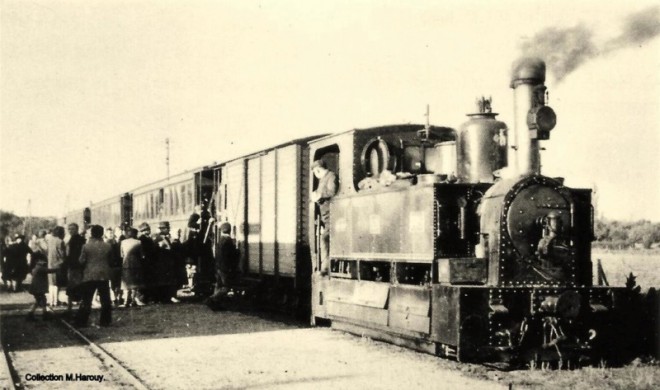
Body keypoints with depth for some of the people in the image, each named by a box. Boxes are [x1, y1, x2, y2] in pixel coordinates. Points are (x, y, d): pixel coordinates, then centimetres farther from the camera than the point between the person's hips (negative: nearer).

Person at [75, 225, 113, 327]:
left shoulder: (86, 246, -8)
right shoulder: (107, 246, -2)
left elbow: (81, 260, -2)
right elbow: (110, 260, 7)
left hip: (90, 275, -1)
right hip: (104, 275, 1)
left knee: (86, 300, 5)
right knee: (105, 300, 9)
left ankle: (81, 321, 5)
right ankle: (105, 321, 10)